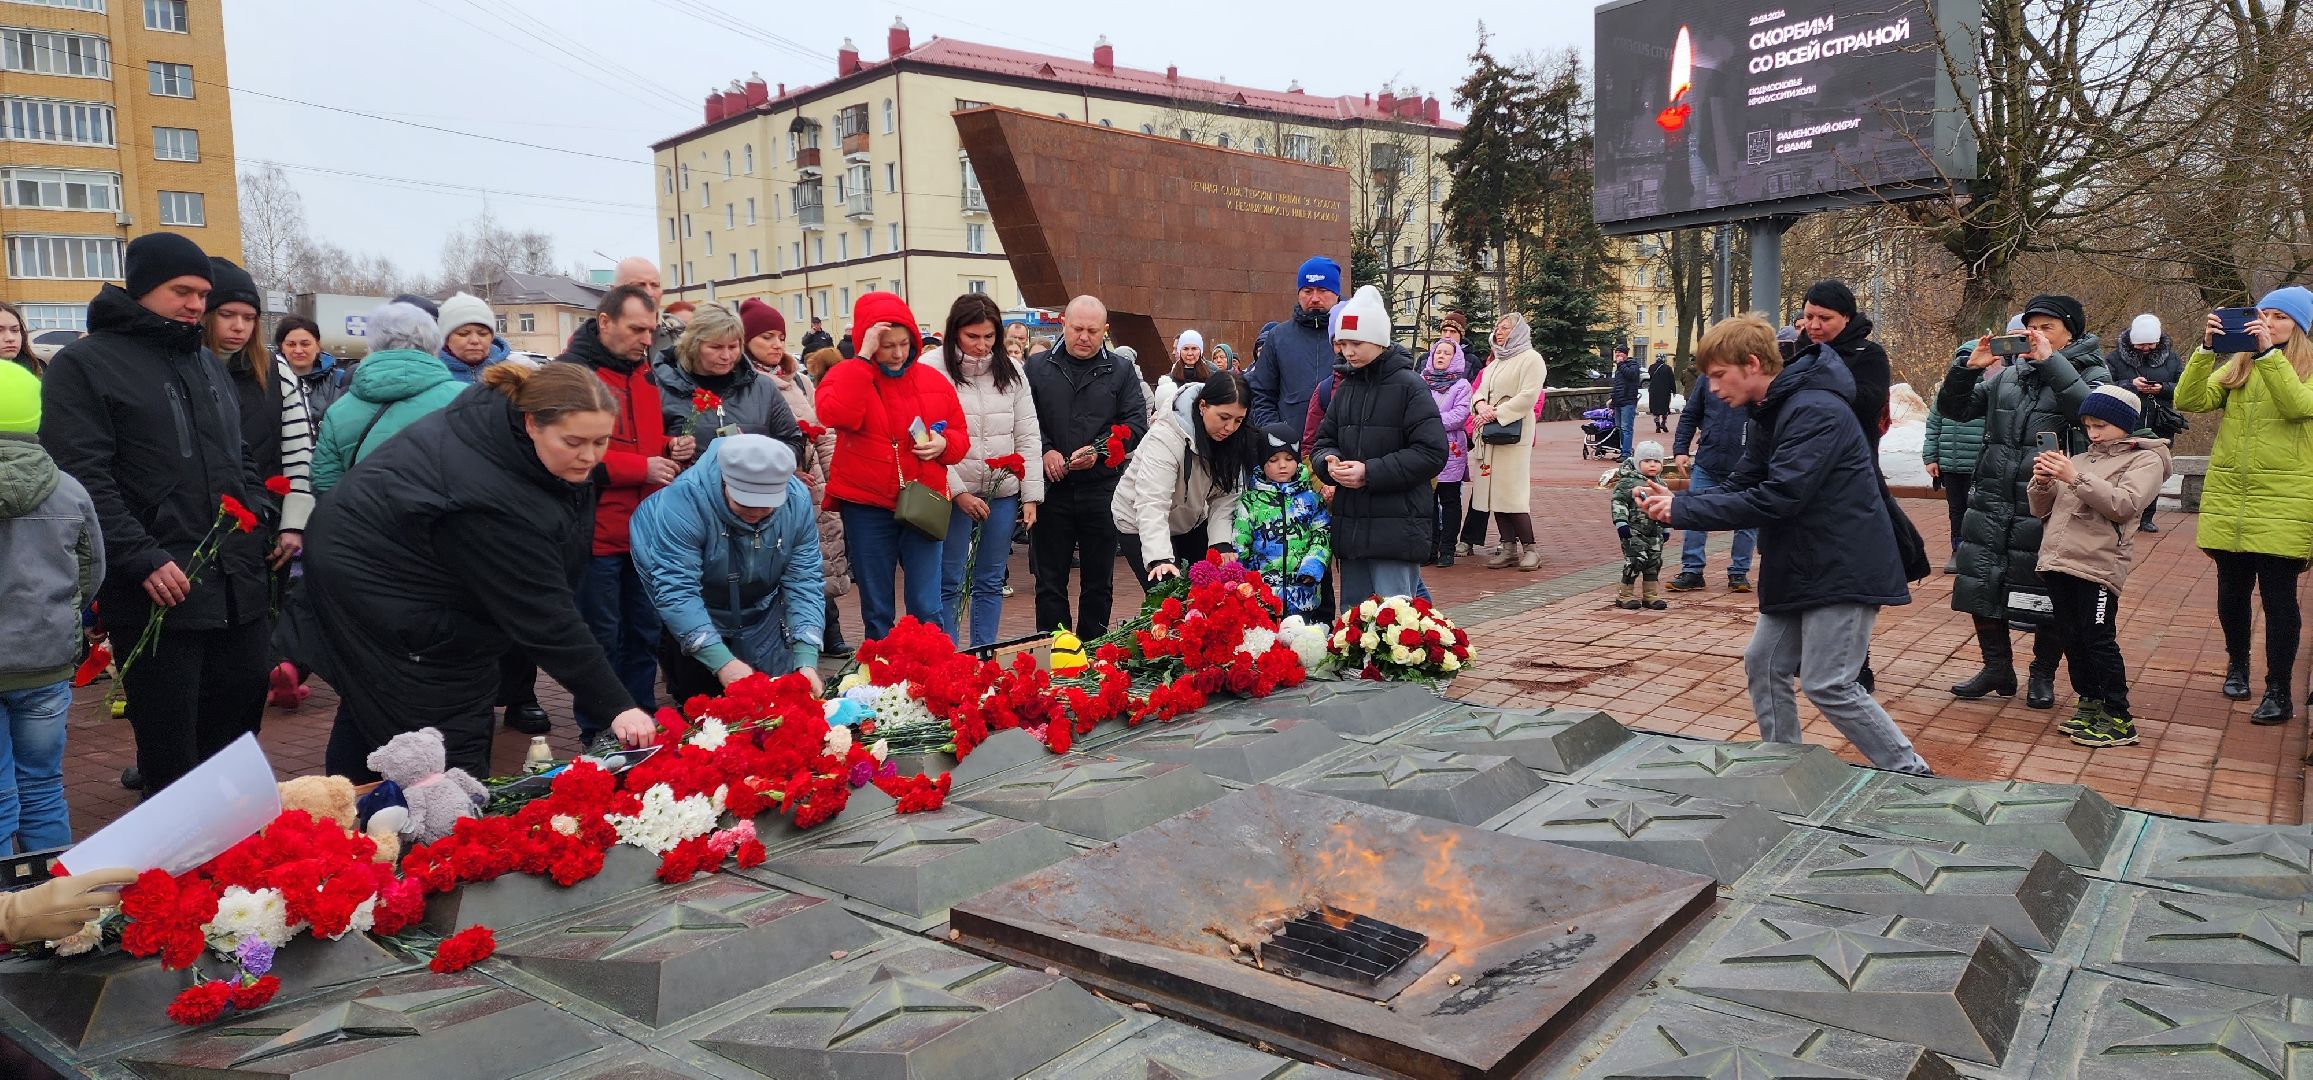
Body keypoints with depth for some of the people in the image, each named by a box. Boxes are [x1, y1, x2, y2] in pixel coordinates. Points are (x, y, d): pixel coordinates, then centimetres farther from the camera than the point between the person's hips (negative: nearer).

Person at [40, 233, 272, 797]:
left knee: (243, 700, 14)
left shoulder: (205, 364, 18)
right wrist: (143, 560, -21)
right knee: (170, 749, 1)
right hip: (159, 592, -7)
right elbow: (83, 479, -14)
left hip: (238, 584, 7)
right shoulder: (83, 365, -5)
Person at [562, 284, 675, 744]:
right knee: (602, 639, 3)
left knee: (645, 634, 15)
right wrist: (642, 467, -21)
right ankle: (597, 736, 16)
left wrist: (670, 448, 2)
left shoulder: (643, 371, 13)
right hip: (598, 532, -7)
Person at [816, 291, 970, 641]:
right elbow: (835, 415, -25)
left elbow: (961, 435, 14)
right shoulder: (846, 376, -2)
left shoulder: (933, 380, 6)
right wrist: (864, 357, -21)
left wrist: (944, 444, -9)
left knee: (927, 609, 1)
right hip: (866, 507, -1)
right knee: (876, 611, 10)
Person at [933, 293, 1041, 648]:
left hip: (1003, 492, 4)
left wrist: (1031, 495, 2)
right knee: (949, 582, 2)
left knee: (991, 582, 11)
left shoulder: (1011, 370, 7)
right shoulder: (933, 369, -6)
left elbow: (1028, 437, 8)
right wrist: (959, 492, -13)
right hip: (953, 494, -4)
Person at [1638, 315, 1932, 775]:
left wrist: (1683, 510, -24)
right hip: (1799, 568, 10)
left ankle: (1913, 778, 7)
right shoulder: (1771, 413, 11)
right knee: (1764, 665, 9)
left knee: (1828, 686, -8)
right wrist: (1679, 502, -7)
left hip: (1842, 568, -10)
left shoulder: (1816, 411, -21)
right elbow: (1740, 487, 10)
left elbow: (1776, 498, -28)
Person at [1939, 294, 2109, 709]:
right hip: (1993, 500, 4)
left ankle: (2043, 675, 22)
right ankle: (1997, 669, 20)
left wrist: (2050, 360, -21)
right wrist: (1969, 367, -4)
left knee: (2047, 593, 4)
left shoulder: (2091, 374, 1)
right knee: (1981, 582, 6)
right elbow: (1952, 409, 11)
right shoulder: (2007, 376, 13)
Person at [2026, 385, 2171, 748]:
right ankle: (2090, 703, 24)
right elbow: (2041, 509, 18)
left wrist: (2076, 479, -20)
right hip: (2057, 562, 6)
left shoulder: (2145, 460, 3)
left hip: (2098, 565, -6)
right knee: (2071, 638, 11)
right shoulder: (2078, 460, 19)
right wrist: (2042, 483, -2)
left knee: (2099, 641, -6)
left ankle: (2119, 720, 3)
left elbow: (2124, 505, -15)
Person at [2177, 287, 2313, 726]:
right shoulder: (2237, 366, 11)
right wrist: (2206, 348, -13)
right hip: (2226, 498, 4)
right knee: (2232, 591, 14)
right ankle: (2237, 663, 35)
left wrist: (2269, 352, -23)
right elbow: (2189, 400, -3)